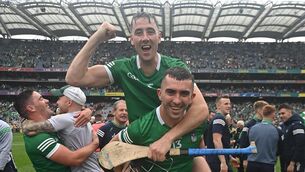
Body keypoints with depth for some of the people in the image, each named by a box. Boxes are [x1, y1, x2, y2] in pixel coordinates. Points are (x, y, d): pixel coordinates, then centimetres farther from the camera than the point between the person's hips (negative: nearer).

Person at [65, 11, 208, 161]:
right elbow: (74, 78, -13)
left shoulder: (176, 67, -9)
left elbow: (201, 108, -20)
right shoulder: (123, 68, -5)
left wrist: (167, 139, -32)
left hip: (176, 145, 0)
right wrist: (97, 38, -16)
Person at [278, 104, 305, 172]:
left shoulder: (297, 125, -14)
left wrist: (292, 163, -20)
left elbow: (299, 147, -20)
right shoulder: (282, 126, 12)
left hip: (295, 164, -8)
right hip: (284, 164, 8)